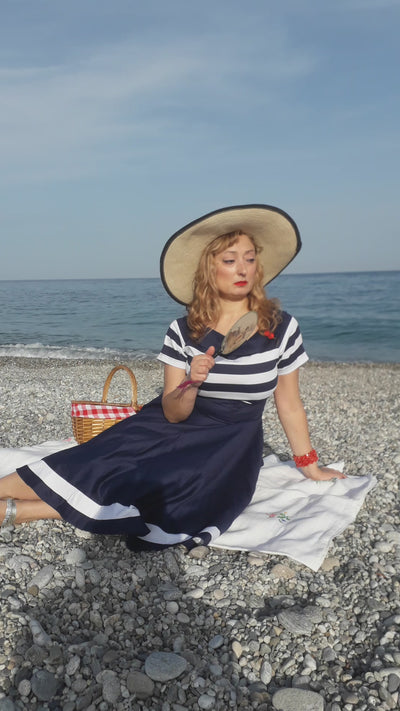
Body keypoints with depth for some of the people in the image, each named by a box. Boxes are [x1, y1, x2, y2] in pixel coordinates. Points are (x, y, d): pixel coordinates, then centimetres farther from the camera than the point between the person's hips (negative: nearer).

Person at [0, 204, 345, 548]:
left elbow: (290, 405, 3)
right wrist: (192, 384, -26)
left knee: (165, 492, -28)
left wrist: (310, 466, 10)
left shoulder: (281, 327, -9)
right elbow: (173, 413, -5)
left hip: (231, 445, -2)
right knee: (97, 464, -24)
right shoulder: (183, 331, -6)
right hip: (174, 430, 2)